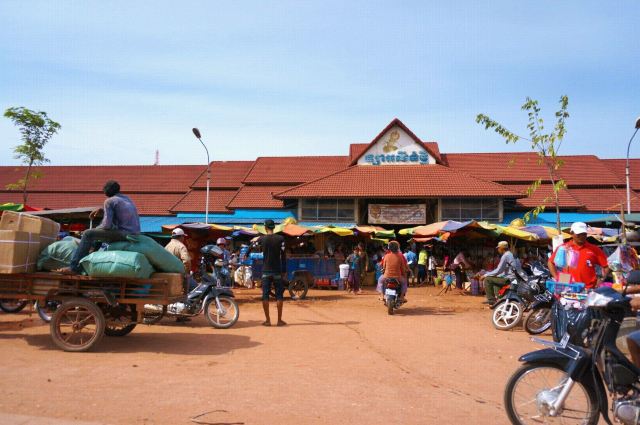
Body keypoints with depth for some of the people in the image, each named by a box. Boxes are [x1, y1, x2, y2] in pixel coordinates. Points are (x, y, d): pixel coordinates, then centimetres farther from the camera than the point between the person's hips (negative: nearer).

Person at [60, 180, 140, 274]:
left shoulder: (109, 201, -3)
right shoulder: (126, 198, 20)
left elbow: (107, 225, -11)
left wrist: (95, 229, 9)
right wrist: (101, 209, 29)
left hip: (124, 233, -9)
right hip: (134, 233, 9)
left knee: (88, 234, -7)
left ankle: (75, 268, -10)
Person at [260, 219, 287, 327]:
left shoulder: (262, 239, -1)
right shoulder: (280, 238, -4)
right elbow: (283, 256, -3)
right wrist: (284, 271, 3)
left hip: (266, 271, 1)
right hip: (277, 271, -1)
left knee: (265, 295, 4)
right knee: (279, 295, 5)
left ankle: (267, 320, 4)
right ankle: (279, 320, 6)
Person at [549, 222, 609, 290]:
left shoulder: (594, 249, 6)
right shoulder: (564, 248, 5)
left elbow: (606, 266, 11)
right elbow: (551, 262, 12)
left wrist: (602, 279, -1)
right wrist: (556, 278, 4)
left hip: (589, 289, 0)